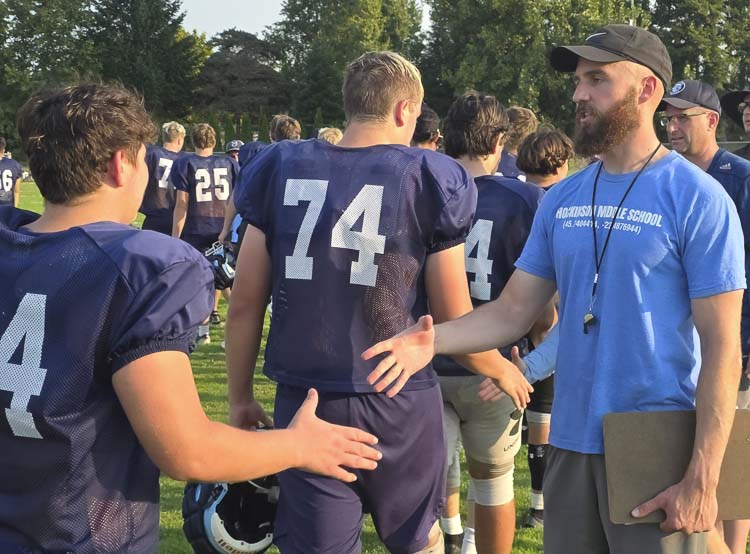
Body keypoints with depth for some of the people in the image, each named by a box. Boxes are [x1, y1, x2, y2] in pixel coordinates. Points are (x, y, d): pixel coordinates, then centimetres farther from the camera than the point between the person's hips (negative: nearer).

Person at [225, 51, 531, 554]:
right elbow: (453, 323, -4)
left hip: (305, 403, 2)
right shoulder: (429, 179, -6)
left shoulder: (281, 169, 1)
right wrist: (502, 370, 15)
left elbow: (245, 306, 2)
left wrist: (241, 397, 14)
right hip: (399, 405, -1)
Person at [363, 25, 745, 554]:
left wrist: (703, 478, -18)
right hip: (572, 442, 5)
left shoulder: (698, 199, -10)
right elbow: (514, 311, 6)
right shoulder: (562, 197, 7)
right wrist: (433, 340, -14)